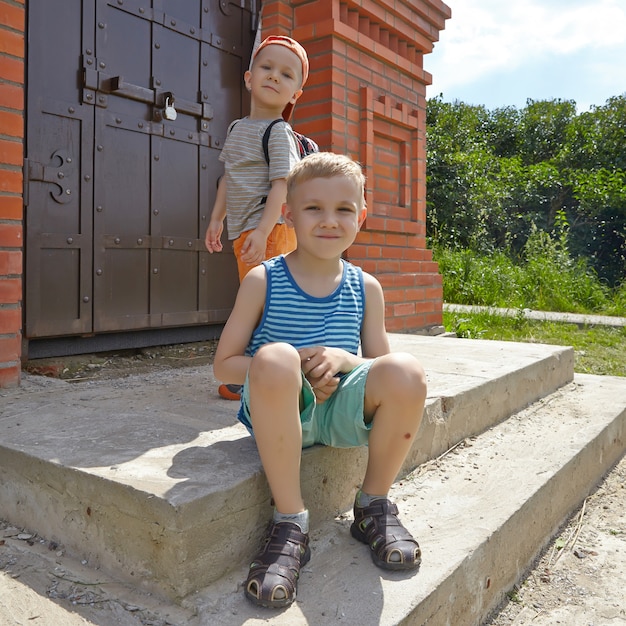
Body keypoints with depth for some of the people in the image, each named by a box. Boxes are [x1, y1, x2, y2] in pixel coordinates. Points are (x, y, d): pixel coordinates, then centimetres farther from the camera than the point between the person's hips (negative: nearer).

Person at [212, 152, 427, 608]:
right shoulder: (263, 281, -2)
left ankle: (375, 507, -2)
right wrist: (291, 368, -18)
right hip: (279, 412, -2)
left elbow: (384, 372, 10)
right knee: (273, 358, -36)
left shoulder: (366, 287, 6)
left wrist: (345, 359, -14)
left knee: (407, 372, -27)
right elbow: (224, 364, -1)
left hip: (343, 407, 3)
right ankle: (290, 522, -21)